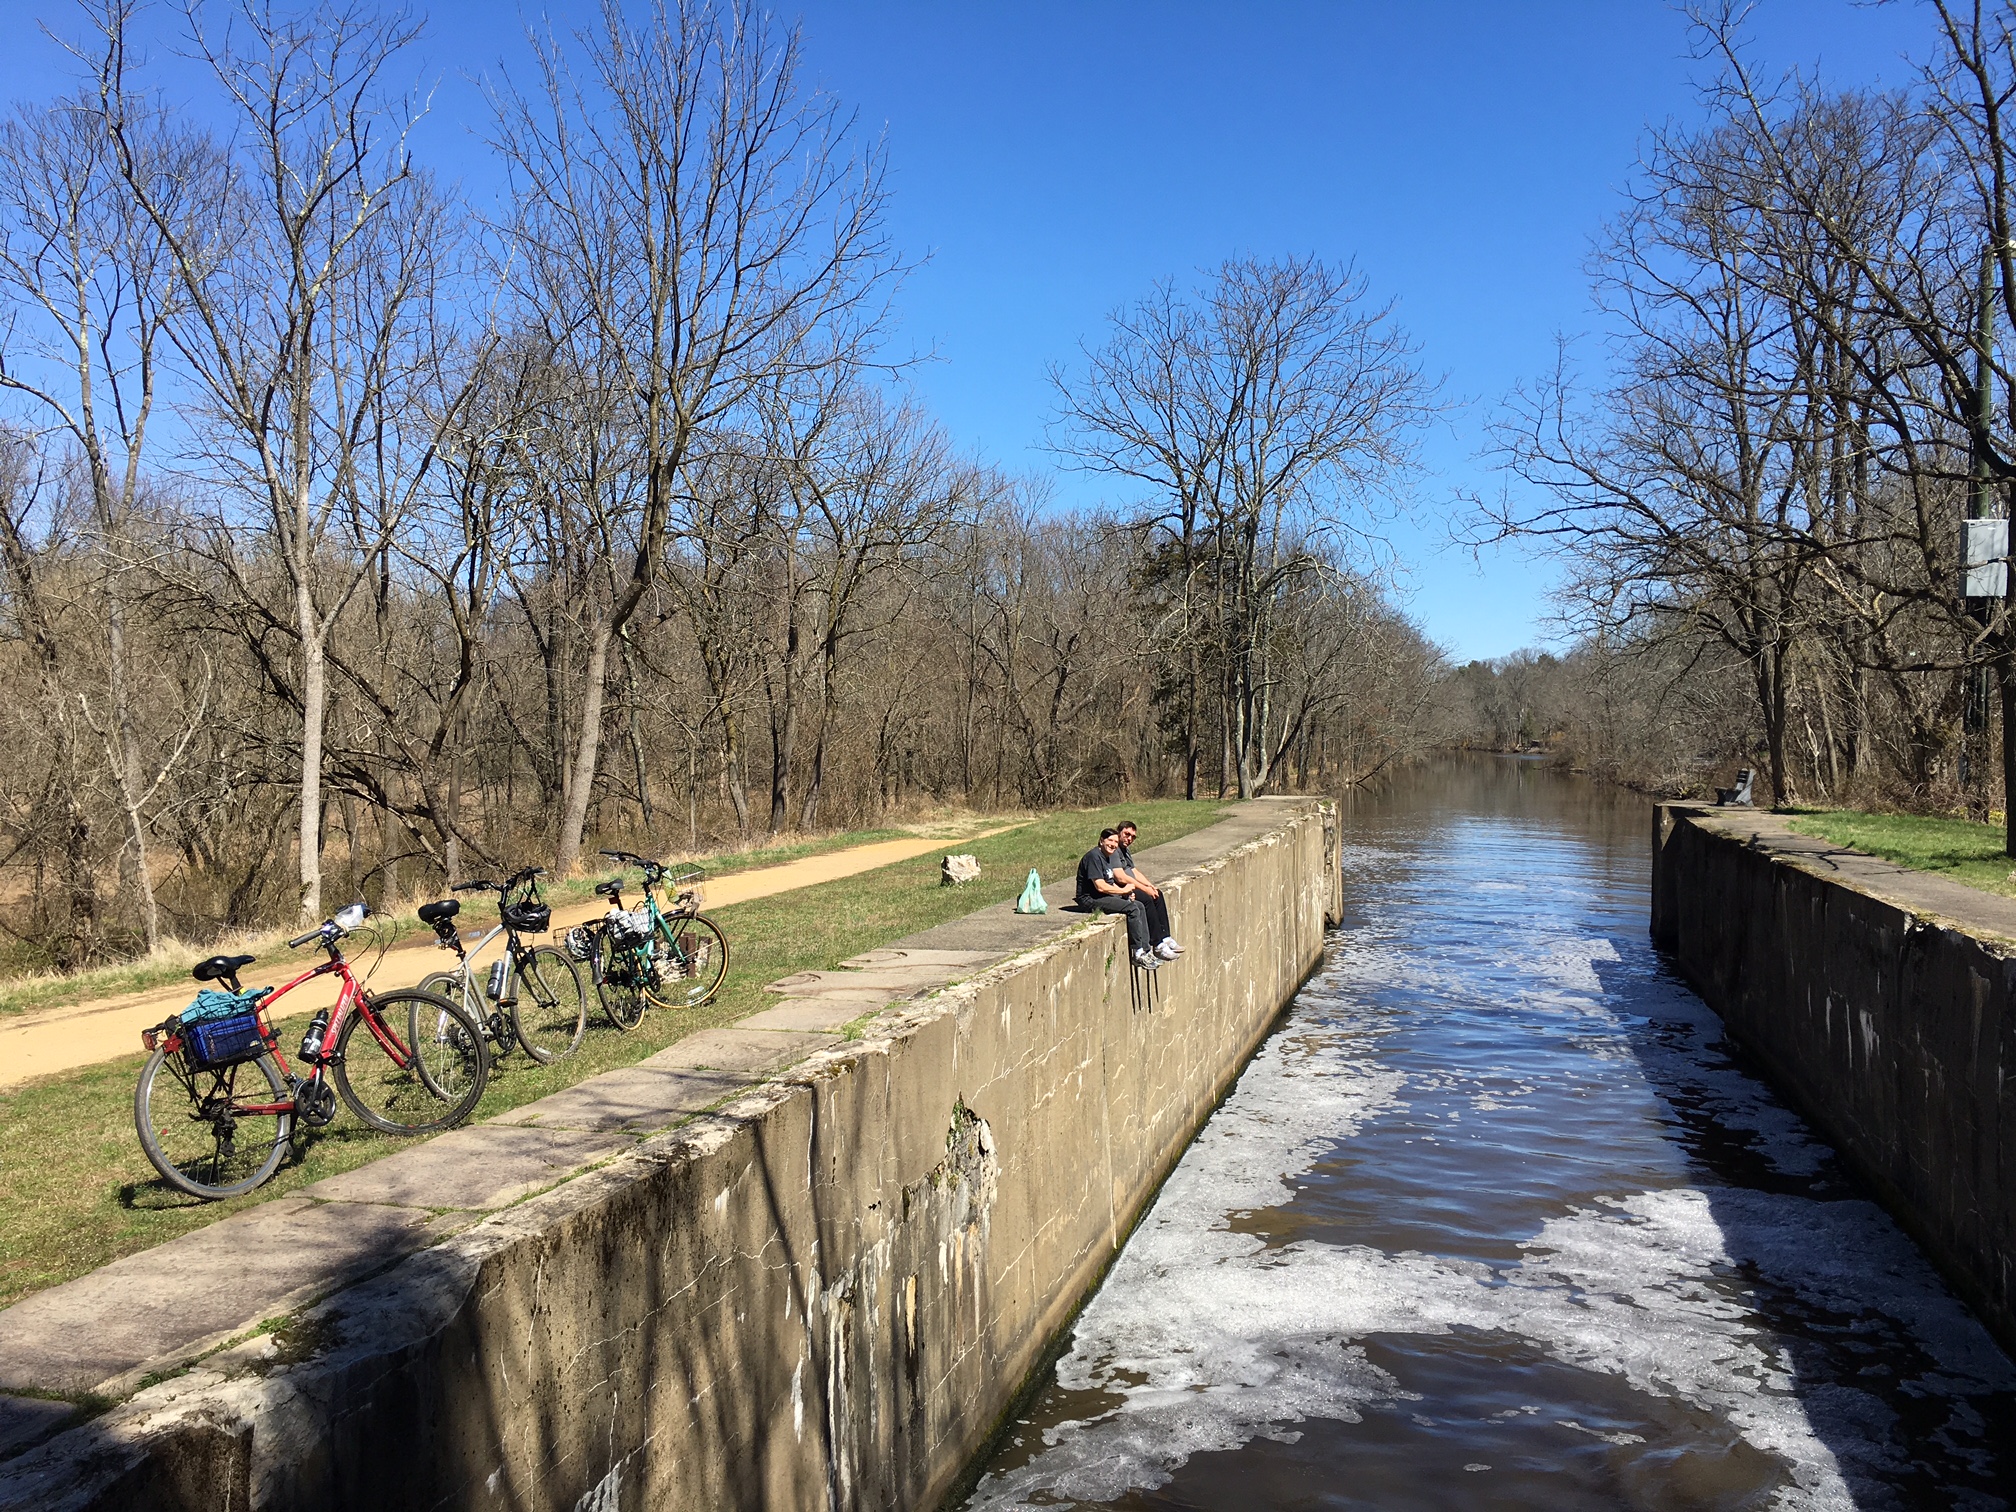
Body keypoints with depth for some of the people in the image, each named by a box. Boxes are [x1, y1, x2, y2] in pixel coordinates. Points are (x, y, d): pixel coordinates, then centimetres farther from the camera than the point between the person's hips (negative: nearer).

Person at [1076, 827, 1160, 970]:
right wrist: (1124, 890, -12)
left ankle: (1145, 951, 3)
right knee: (1132, 909, -21)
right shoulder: (1094, 856, -17)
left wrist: (1127, 893, 4)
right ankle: (1138, 954, -14)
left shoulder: (1107, 856, 15)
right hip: (1091, 900, -10)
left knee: (1139, 906, 3)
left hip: (1107, 896, 10)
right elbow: (1100, 886, -23)